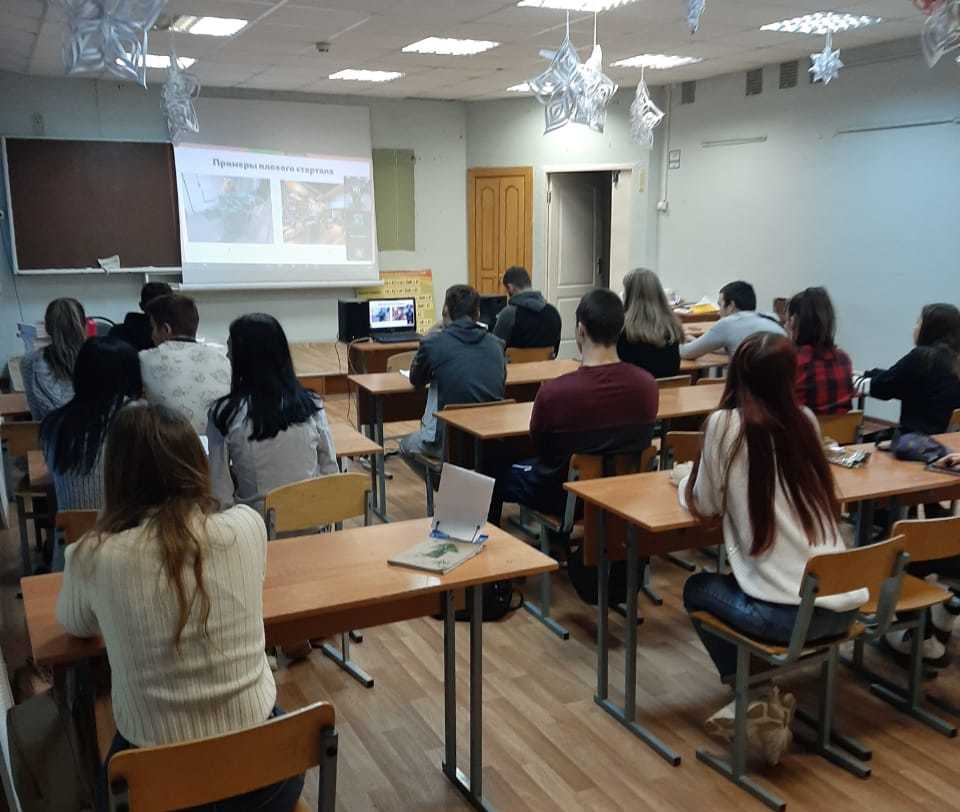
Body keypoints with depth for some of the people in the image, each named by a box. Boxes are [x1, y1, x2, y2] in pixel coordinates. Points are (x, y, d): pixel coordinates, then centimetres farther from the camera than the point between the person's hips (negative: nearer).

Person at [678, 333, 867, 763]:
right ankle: (765, 696, 26)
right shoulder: (806, 420, 7)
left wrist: (686, 477, 22)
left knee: (697, 588, 24)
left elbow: (706, 505, 2)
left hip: (789, 613, -6)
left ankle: (756, 694, 15)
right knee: (732, 580, 32)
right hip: (844, 606, 6)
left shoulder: (726, 423, -9)